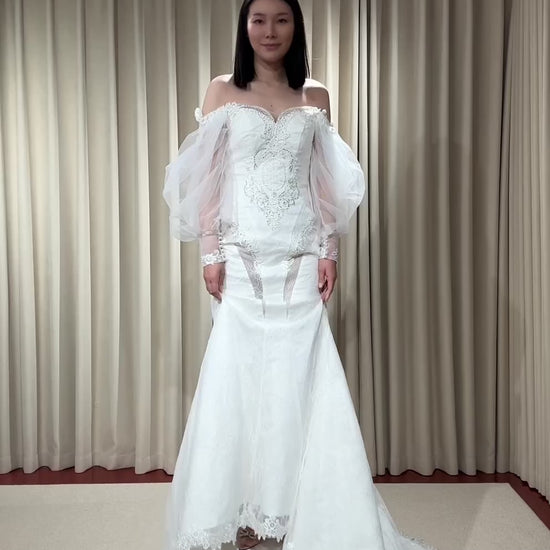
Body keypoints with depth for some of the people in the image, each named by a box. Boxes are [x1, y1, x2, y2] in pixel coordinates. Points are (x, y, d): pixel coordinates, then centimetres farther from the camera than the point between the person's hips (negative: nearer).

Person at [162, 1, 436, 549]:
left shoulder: (316, 97, 12)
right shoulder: (222, 92, 7)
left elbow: (327, 183, 10)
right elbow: (206, 180, 2)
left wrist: (330, 250, 1)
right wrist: (210, 253, -6)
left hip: (300, 257, 1)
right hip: (243, 256, -1)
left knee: (300, 376, 1)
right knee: (240, 374, 2)